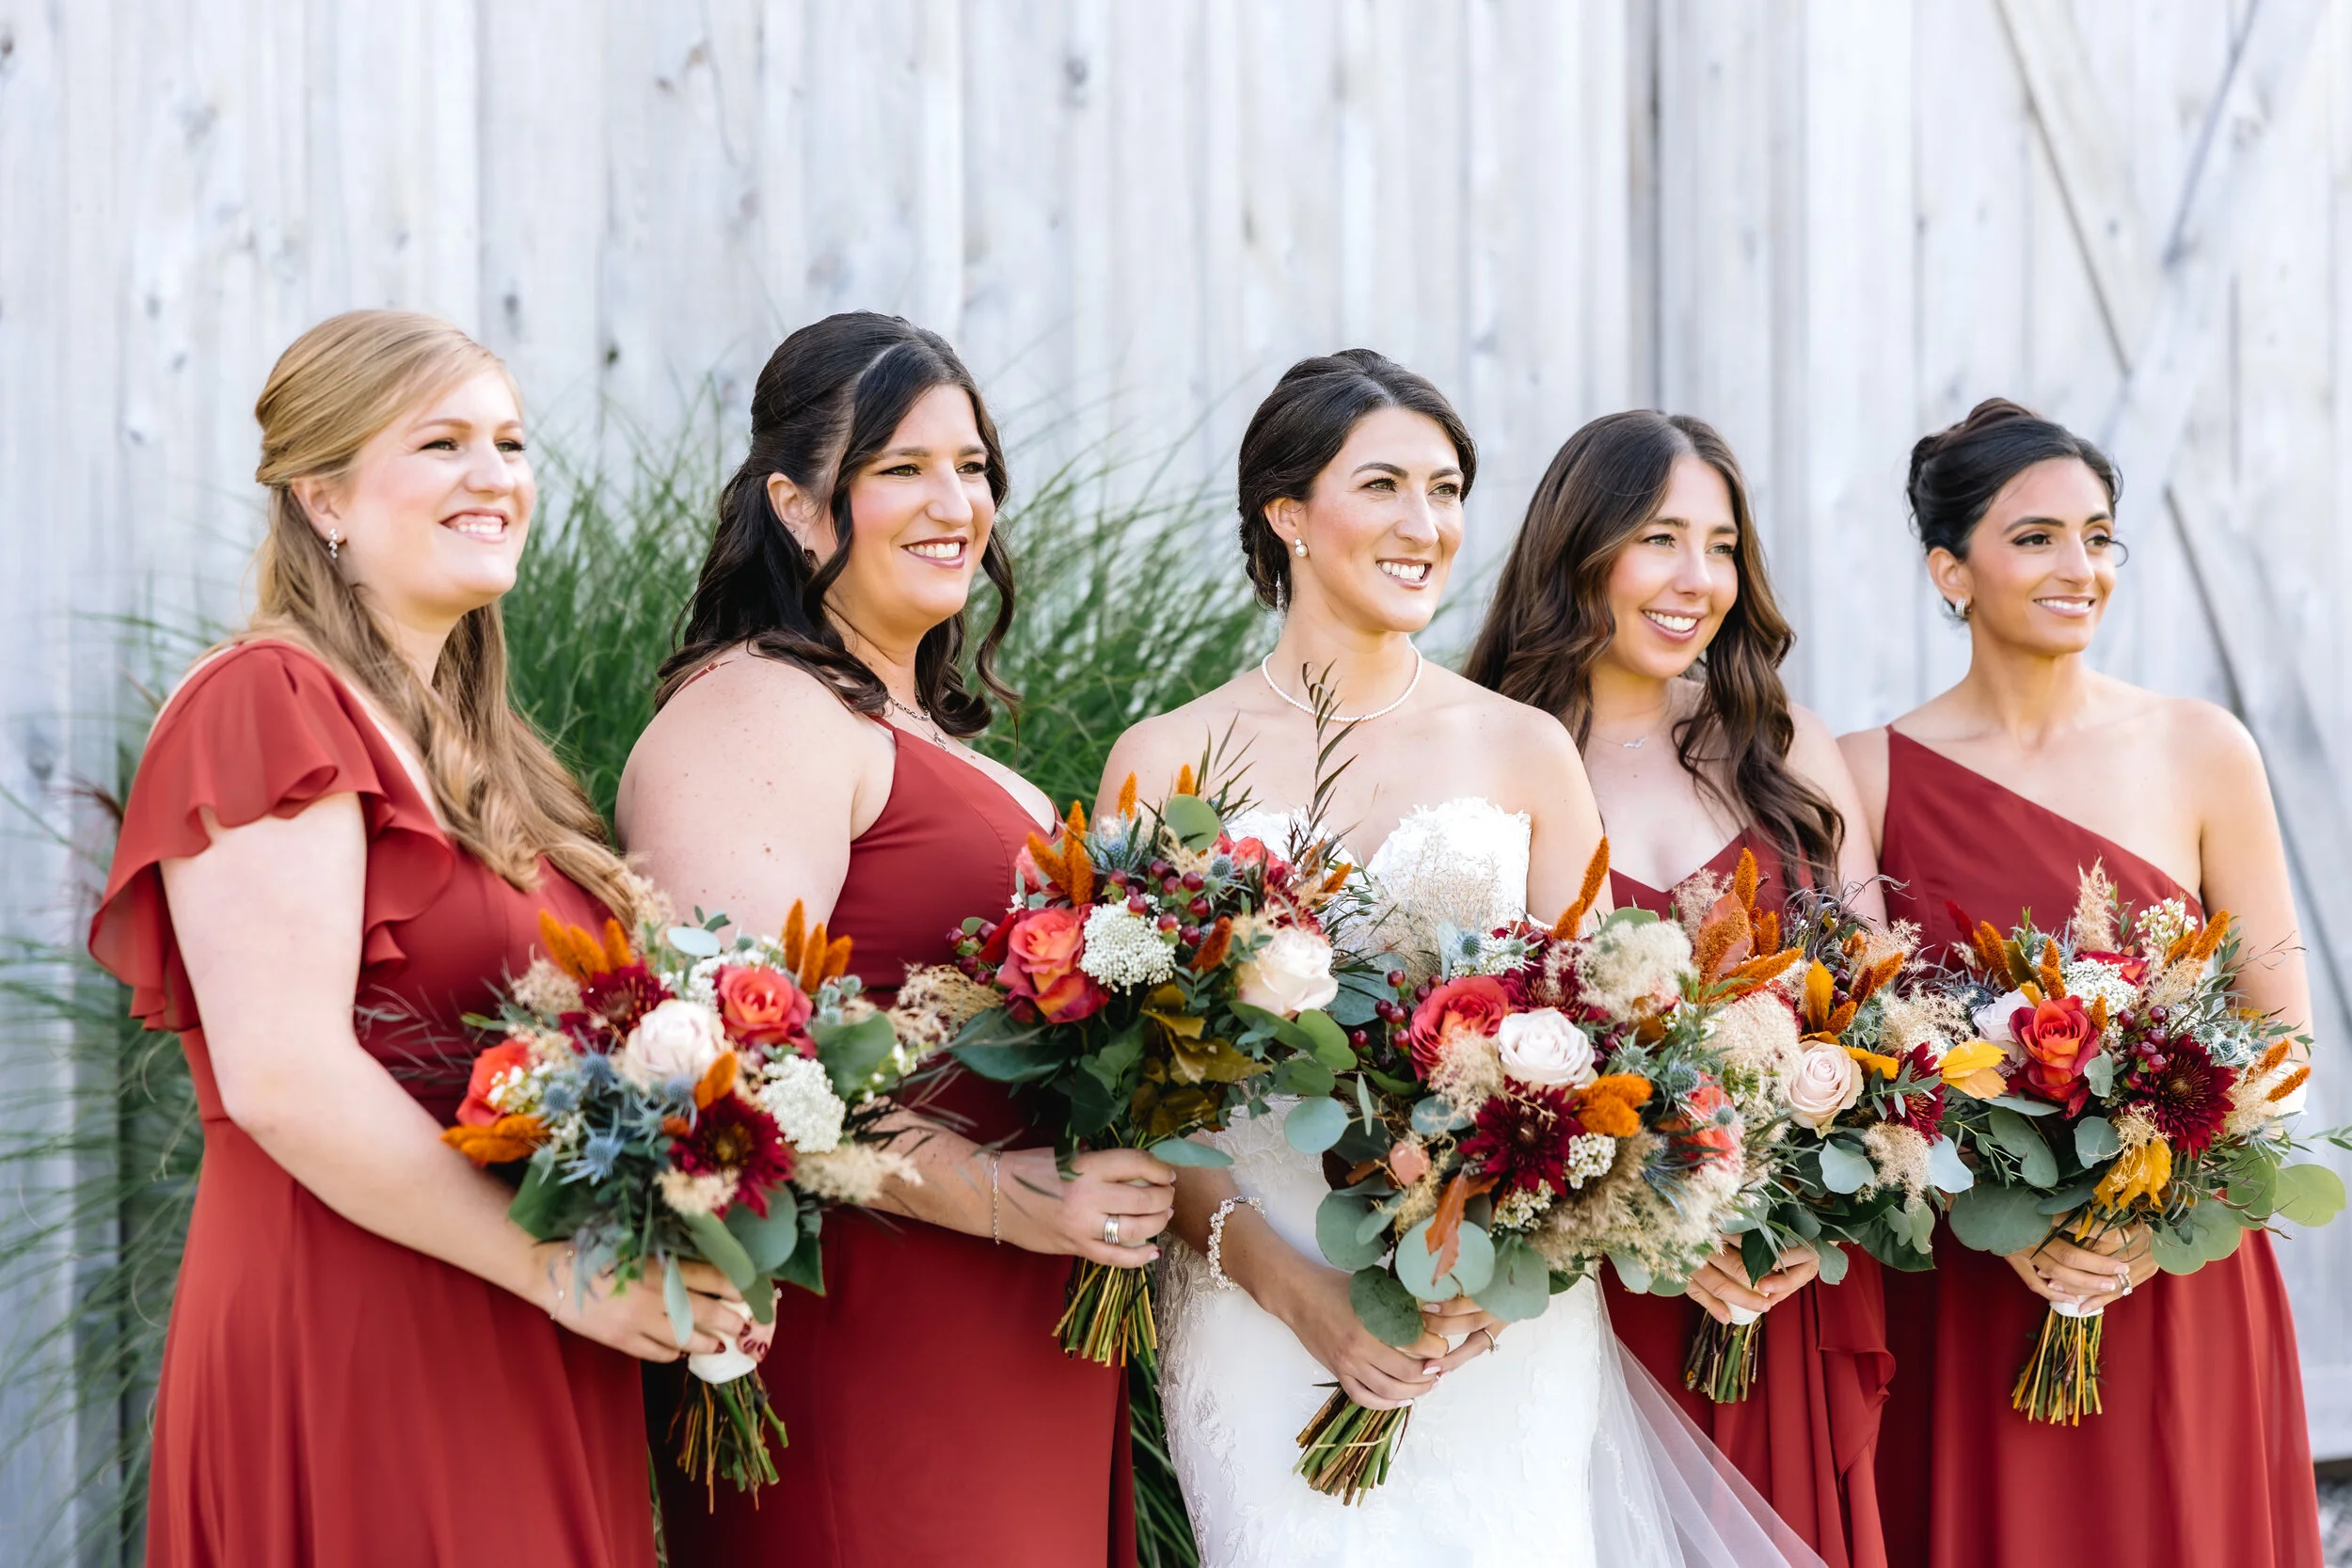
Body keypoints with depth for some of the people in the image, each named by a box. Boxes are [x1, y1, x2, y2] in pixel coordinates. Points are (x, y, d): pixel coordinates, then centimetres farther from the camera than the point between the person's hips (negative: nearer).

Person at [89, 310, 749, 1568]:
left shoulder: (476, 746, 18)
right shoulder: (270, 706, -10)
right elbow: (282, 1077, -20)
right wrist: (557, 1265, -16)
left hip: (529, 1370, 9)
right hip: (354, 1351, -9)